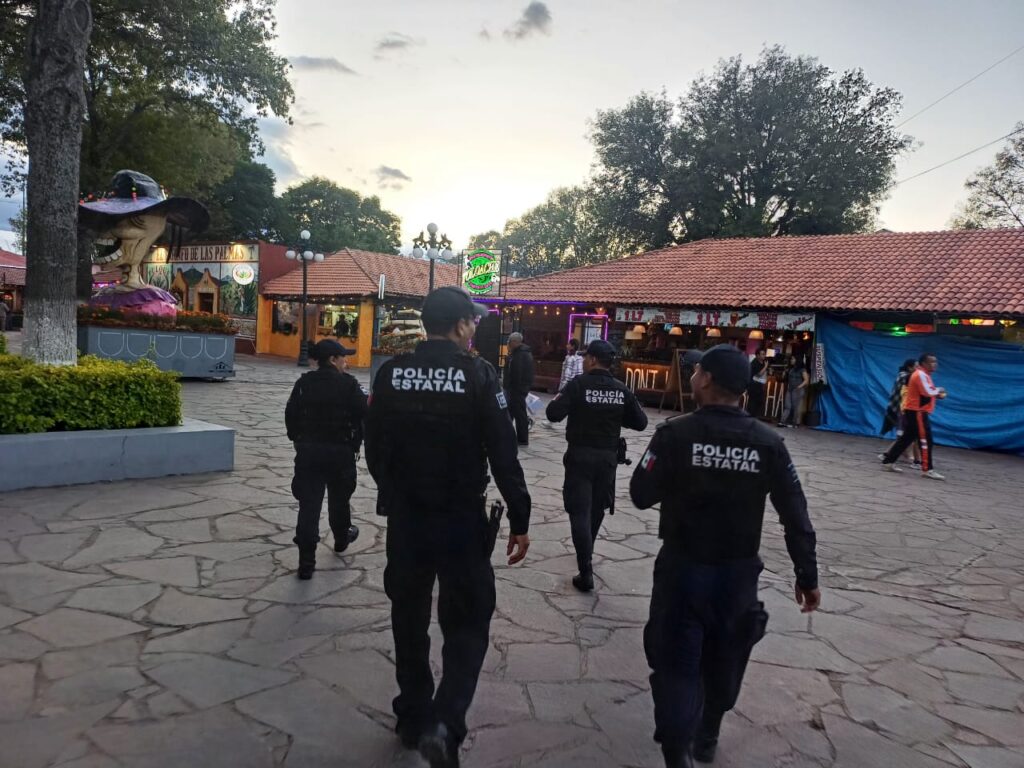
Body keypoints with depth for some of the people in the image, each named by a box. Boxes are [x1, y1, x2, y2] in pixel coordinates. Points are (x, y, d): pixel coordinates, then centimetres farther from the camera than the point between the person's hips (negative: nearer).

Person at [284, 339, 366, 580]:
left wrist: (298, 439, 15)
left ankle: (306, 562, -3)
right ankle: (341, 539, 44)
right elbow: (363, 412, -12)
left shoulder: (304, 383, 0)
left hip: (308, 450, 2)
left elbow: (291, 415, 2)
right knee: (338, 499, 21)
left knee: (308, 504, 0)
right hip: (340, 451, -2)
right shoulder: (348, 383, -10)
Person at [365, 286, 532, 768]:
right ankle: (443, 725, -3)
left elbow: (374, 445, 6)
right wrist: (519, 520, -5)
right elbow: (503, 455, -13)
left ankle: (413, 718, 33)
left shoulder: (391, 373, -1)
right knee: (467, 624, 11)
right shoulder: (478, 375, -12)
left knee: (409, 618, 19)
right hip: (461, 518, -4)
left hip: (404, 515, 4)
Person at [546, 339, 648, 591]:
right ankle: (586, 552, 44)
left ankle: (586, 573, -8)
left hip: (580, 455, -4)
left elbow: (554, 414, -19)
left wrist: (557, 400, 2)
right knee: (597, 507, 22)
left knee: (579, 510, -2)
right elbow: (640, 422, 2)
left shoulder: (578, 384, -12)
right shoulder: (622, 389, 0)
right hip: (608, 456, 5)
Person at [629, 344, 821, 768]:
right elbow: (795, 515, -4)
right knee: (723, 658, 22)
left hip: (683, 566, -4)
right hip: (739, 570, 4)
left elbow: (641, 495, -11)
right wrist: (807, 575, 5)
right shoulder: (768, 443, -6)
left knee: (676, 660, 8)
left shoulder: (676, 433, -16)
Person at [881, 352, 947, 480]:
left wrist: (938, 395, 6)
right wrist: (939, 390, -6)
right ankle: (927, 470, -7)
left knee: (906, 438, 12)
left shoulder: (924, 375, 19)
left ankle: (888, 461, 15)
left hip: (915, 412, 10)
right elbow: (927, 392, -24)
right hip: (917, 412, -10)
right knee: (926, 440, -9)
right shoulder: (920, 375, -14)